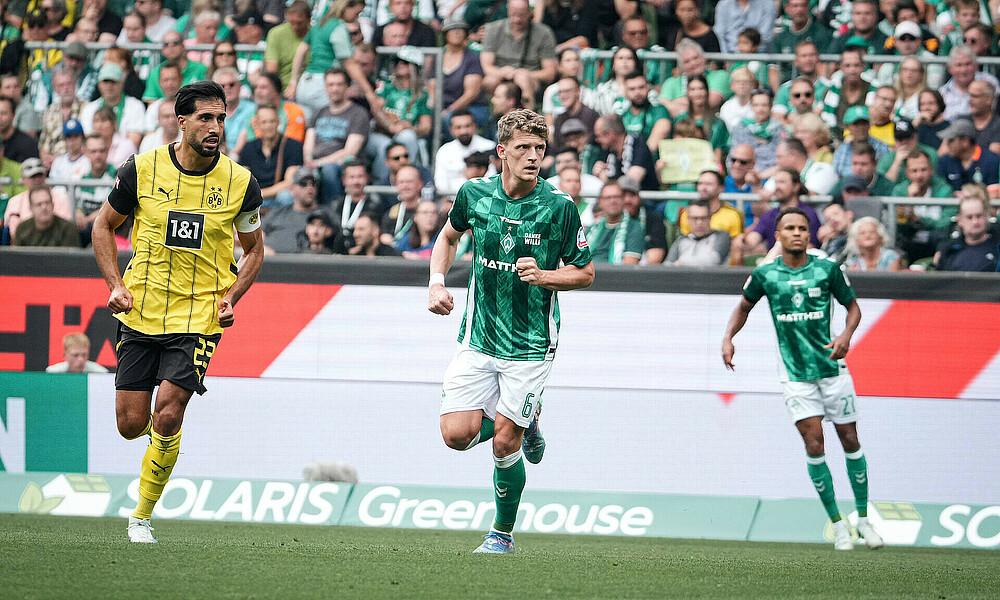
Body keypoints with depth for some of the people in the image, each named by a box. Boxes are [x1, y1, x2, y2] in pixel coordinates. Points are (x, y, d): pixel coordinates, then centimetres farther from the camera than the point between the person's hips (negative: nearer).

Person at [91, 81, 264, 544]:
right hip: (141, 312, 1)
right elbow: (104, 226, 8)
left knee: (167, 418, -15)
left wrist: (230, 298, -5)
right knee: (131, 424, 1)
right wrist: (116, 285, -4)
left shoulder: (240, 182, -5)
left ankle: (142, 515, 4)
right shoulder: (142, 170, -6)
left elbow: (254, 249, 10)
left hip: (198, 317, -1)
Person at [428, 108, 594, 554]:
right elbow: (449, 235, 19)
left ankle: (503, 532, 17)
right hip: (478, 340, 3)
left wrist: (543, 276, -19)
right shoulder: (475, 194, -2)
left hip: (530, 346, -3)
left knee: (505, 443, -6)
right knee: (457, 434, -9)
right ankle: (526, 421, 23)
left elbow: (584, 273, 0)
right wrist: (437, 281, 4)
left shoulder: (559, 208, -11)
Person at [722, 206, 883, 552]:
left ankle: (863, 518, 19)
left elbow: (852, 305, 8)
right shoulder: (765, 275, -1)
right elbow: (744, 306, 16)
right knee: (814, 444, -9)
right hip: (795, 373, 0)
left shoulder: (827, 269, -3)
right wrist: (728, 338, 0)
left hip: (832, 367, 0)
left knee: (850, 441, 4)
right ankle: (837, 523, 1)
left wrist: (847, 335, -11)